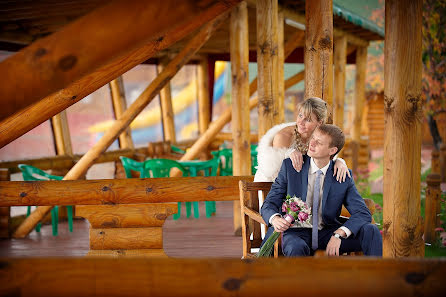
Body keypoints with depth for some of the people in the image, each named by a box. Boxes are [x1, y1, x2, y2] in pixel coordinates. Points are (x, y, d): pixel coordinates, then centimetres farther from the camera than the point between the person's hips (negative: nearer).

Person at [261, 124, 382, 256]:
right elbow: (269, 204, 0)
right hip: (297, 234, -2)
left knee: (371, 231, -20)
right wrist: (275, 219, -26)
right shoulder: (290, 166, -2)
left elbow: (363, 214, -6)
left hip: (327, 234, 2)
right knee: (297, 248, -38)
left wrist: (339, 233, -26)